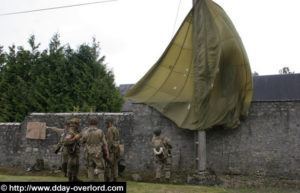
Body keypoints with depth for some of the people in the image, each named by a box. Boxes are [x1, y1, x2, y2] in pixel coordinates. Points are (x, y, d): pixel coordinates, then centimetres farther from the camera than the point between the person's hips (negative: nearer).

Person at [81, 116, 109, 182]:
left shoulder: (85, 133, -8)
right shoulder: (100, 131, -13)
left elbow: (82, 141, 11)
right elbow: (104, 143, -9)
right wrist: (107, 152, 2)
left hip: (89, 154, 3)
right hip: (98, 154, -2)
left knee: (90, 169, 13)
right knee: (101, 168, 6)